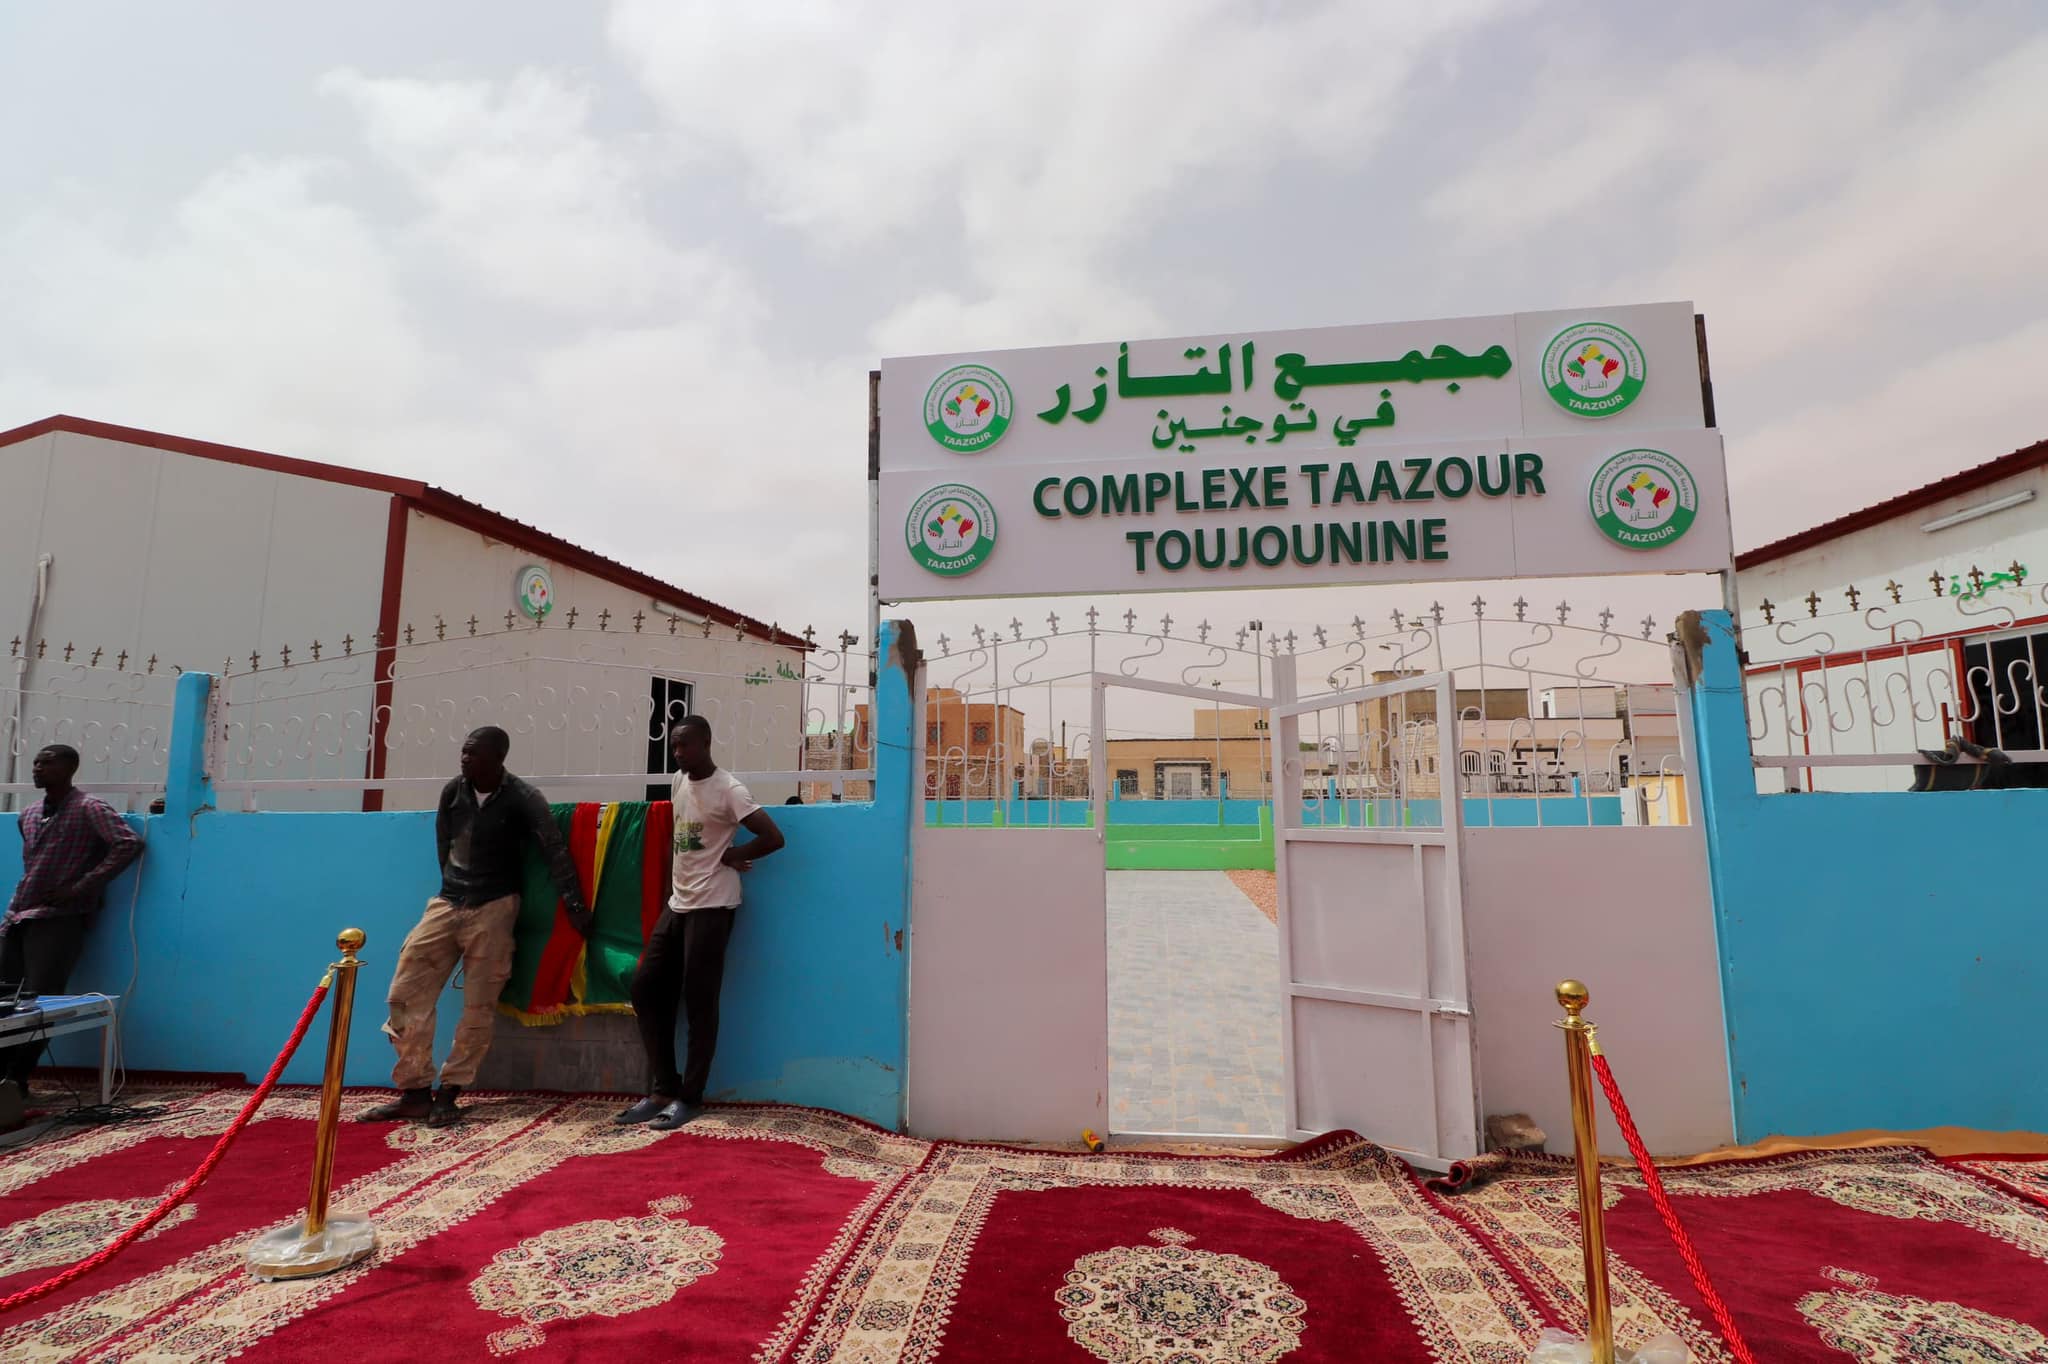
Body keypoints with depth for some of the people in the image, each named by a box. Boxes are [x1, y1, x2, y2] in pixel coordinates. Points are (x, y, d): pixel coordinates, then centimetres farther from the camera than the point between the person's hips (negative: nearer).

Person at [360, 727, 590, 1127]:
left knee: (479, 1008, 0)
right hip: (446, 903, 5)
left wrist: (575, 903, -23)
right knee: (406, 996, 3)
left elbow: (554, 849, -17)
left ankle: (447, 1094, 14)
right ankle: (415, 1092, 14)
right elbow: (444, 845, 16)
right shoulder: (452, 791, 3)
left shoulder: (522, 798, -11)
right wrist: (455, 886, 16)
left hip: (494, 909, -5)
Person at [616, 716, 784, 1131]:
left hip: (711, 906, -8)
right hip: (678, 903, 8)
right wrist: (684, 871, 8)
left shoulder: (728, 790, -16)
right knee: (646, 988, 8)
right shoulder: (678, 781, 8)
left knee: (698, 1003, -1)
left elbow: (773, 838, -21)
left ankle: (689, 1097, 13)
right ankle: (662, 1089, 18)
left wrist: (729, 856, -10)